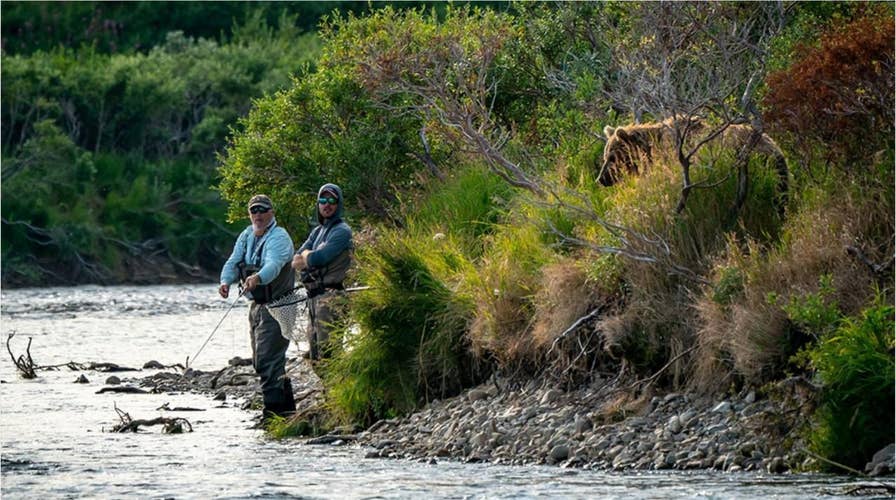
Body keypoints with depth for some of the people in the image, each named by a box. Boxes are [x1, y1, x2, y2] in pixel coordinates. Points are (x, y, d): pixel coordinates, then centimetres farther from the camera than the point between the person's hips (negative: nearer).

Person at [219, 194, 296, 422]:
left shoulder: (279, 237, -14)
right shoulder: (246, 236, 11)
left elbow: (274, 265, -33)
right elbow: (233, 262, 2)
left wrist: (257, 279, -53)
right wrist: (225, 281, -20)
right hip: (257, 305, 9)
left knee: (268, 360, -16)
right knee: (260, 361, 14)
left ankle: (273, 410, -14)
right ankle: (287, 407, 25)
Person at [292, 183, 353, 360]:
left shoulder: (341, 231, -7)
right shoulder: (317, 231, 19)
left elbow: (317, 258, -17)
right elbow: (295, 262, 12)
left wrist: (306, 255, 5)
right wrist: (310, 257, -8)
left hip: (329, 297, -9)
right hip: (313, 297, 9)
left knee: (326, 351, -14)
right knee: (313, 354, 12)